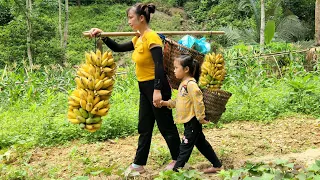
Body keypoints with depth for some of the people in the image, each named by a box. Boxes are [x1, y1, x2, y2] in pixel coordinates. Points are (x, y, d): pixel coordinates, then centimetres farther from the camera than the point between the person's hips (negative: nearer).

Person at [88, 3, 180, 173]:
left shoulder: (151, 37, -17)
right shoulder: (138, 39, 11)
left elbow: (159, 65, -24)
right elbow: (118, 48, 18)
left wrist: (157, 90, -28)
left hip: (156, 87, -10)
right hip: (145, 88, 10)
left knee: (166, 126, 4)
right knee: (144, 127, 14)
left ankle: (178, 160, 20)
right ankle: (139, 164, 23)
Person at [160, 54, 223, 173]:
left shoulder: (191, 84, -20)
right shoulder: (183, 83, 11)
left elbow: (198, 101, -23)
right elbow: (179, 102, 16)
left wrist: (201, 118, -20)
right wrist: (166, 103, 6)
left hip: (193, 121, -10)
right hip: (188, 121, 10)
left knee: (185, 147, -3)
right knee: (201, 143, 16)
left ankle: (176, 170, 3)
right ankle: (217, 165, 26)